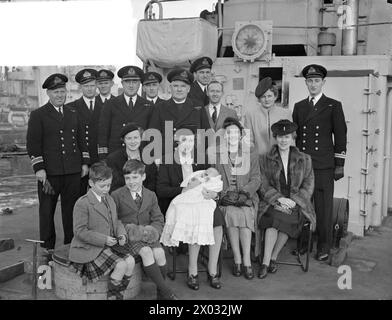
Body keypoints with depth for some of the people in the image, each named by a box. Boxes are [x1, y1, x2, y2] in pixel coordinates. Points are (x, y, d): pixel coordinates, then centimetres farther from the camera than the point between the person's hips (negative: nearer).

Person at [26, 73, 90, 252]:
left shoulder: (73, 115, 16)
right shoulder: (38, 115, 1)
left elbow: (81, 140, 19)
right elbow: (32, 144, -4)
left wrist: (85, 162, 10)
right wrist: (39, 168, -11)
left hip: (73, 171, 4)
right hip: (49, 172, -4)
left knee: (71, 209, 9)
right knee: (47, 210, 4)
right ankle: (47, 248, 15)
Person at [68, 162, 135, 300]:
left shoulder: (109, 200, 12)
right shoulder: (83, 203, -14)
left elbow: (116, 222, 18)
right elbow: (80, 231, -17)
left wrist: (121, 234, -4)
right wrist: (104, 240, -22)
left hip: (105, 247, 8)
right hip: (87, 251, -8)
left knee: (130, 260, -11)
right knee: (121, 265, -21)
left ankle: (118, 294, 5)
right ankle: (112, 296, -1)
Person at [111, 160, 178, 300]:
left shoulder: (151, 195, 10)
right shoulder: (116, 195, -1)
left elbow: (158, 219, 9)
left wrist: (152, 230, -12)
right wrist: (126, 227, -17)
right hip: (128, 236, -3)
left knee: (159, 253, -25)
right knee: (146, 252, -30)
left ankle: (161, 292, -9)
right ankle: (167, 291, -24)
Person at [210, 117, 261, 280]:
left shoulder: (251, 154, 11)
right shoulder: (215, 154, 9)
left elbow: (256, 179, 6)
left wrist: (243, 192, -11)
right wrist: (225, 193, -10)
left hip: (246, 197, 1)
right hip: (224, 197, 0)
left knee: (244, 214, -30)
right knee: (231, 212, -31)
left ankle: (246, 260, -20)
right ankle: (238, 259, -19)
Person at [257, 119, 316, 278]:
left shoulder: (304, 159, 11)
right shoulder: (265, 159, 8)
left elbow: (308, 184, 6)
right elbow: (264, 185, 1)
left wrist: (293, 200, -10)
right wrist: (280, 198, -15)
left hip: (296, 203, 1)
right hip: (273, 201, 0)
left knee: (288, 219, -32)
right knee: (275, 217, -33)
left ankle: (272, 258, -15)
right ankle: (266, 263, -27)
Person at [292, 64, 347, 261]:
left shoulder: (333, 106, 4)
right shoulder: (298, 107, 15)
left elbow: (341, 136, 2)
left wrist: (339, 165, -3)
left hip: (324, 166, -3)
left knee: (323, 208, 0)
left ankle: (323, 248, 12)